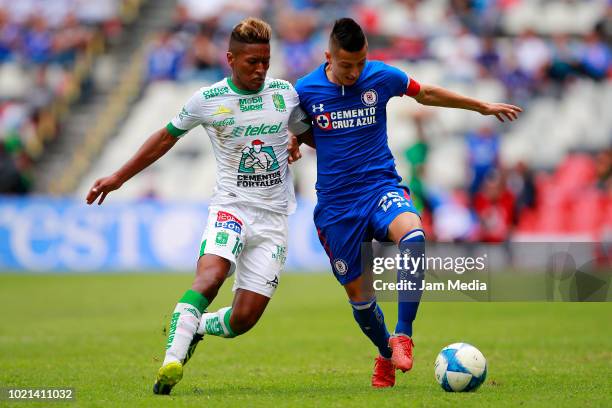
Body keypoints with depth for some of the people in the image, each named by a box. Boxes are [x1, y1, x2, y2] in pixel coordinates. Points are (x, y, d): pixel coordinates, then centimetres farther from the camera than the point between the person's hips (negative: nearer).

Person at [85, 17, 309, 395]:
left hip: (274, 217, 2)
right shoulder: (207, 100, -2)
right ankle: (172, 361, -34)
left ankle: (196, 327, 24)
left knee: (244, 319, -8)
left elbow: (311, 134, 23)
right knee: (211, 274, -33)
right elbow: (167, 137, 13)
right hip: (231, 205, -2)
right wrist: (119, 177, 16)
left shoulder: (285, 92, 4)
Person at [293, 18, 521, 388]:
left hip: (381, 187, -1)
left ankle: (402, 335, -29)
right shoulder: (305, 91, -5)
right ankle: (386, 356, 33)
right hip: (336, 205, 1)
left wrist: (482, 106, 23)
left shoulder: (381, 76, -3)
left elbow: (426, 94, 15)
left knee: (413, 236, -34)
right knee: (359, 294, 4)